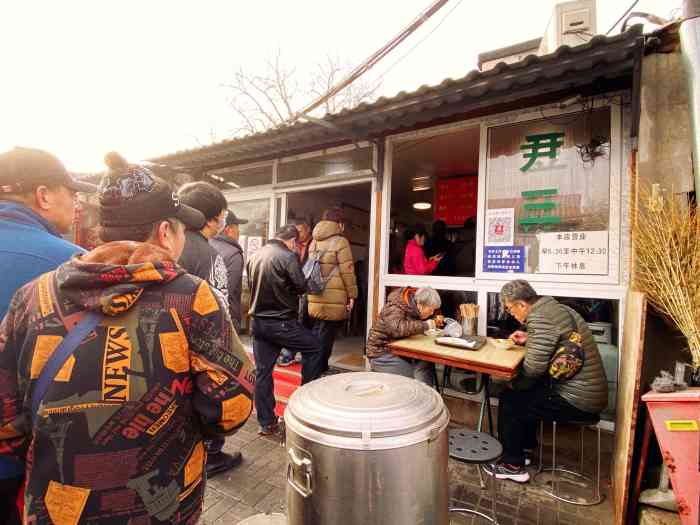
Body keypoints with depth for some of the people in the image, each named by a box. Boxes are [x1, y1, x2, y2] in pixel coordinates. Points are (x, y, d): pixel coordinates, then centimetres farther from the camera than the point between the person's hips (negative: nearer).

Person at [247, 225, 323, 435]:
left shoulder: (254, 256, 7)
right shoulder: (288, 256, -15)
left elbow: (251, 286, 15)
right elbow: (301, 287, -13)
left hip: (258, 321, 7)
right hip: (281, 322, -7)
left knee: (262, 371, 12)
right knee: (313, 348, 15)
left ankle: (266, 423, 23)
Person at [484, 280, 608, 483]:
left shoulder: (540, 318, -23)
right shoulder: (558, 308, 8)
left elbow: (534, 367, -25)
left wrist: (514, 385, -7)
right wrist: (529, 339, 8)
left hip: (578, 401, -10)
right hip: (590, 392, 10)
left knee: (509, 400, -1)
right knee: (522, 391, 21)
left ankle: (513, 466, 13)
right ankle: (527, 446, 34)